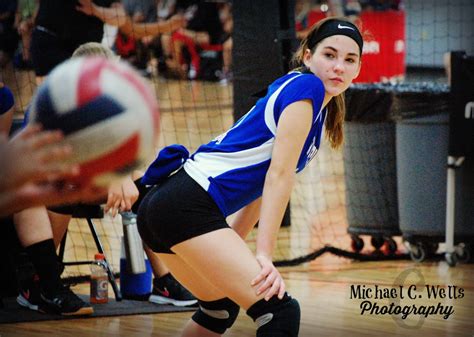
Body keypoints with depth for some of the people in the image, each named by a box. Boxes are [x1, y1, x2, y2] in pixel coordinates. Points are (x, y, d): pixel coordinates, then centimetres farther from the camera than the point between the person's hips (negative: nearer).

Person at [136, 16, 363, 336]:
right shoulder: (305, 86, -6)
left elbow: (260, 179, 24)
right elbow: (279, 175, -14)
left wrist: (232, 248, 21)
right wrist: (264, 255, -17)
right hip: (190, 206, -11)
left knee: (221, 308, 30)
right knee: (280, 311, -17)